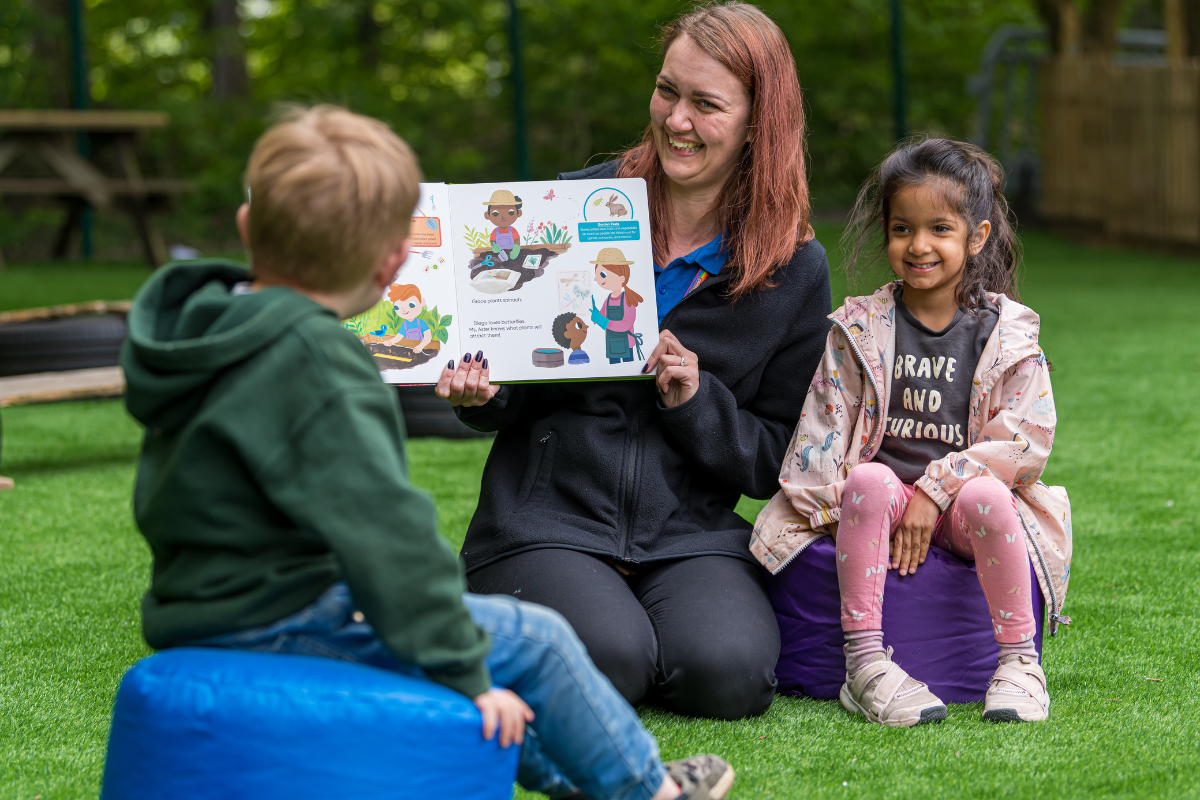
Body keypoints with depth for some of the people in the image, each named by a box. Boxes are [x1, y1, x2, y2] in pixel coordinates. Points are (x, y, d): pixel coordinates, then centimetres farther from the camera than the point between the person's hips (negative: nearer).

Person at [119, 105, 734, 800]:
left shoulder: (197, 322, 7)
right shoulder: (314, 364, -25)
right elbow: (382, 528, -28)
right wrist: (463, 671, -22)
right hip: (280, 625, -10)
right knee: (533, 641, 0)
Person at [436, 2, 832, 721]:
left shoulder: (796, 269, 3)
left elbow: (778, 462, 5)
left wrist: (695, 402, -13)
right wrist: (482, 395, -15)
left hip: (692, 533, 1)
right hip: (544, 519, -1)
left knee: (727, 672, -29)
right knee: (609, 660, -30)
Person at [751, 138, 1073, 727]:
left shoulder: (1009, 335, 1)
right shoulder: (858, 330, 6)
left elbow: (1023, 440, -7)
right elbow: (823, 425, 3)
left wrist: (936, 491, -16)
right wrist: (830, 505, -12)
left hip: (961, 507, -1)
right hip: (885, 498, 1)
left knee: (983, 496, -34)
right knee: (869, 481, -32)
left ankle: (1018, 660, -21)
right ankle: (865, 662, -31)